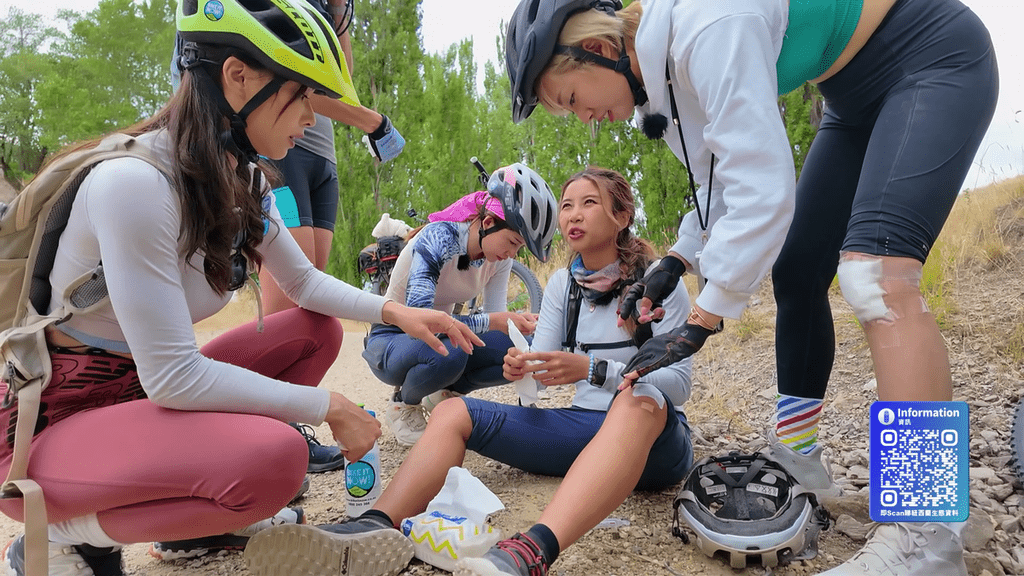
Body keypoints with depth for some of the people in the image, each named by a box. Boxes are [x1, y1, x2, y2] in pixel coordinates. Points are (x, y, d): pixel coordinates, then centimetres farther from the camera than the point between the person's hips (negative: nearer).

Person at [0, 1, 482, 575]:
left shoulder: (245, 183, 0)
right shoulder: (136, 182, -27)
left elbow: (304, 281, 12)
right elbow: (173, 376, -28)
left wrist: (395, 311, -5)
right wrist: (329, 407, -20)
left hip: (140, 391, 9)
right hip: (49, 420, -9)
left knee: (315, 330, 3)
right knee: (274, 456, -30)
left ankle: (208, 505, 9)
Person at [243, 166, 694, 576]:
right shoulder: (563, 284, 11)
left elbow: (678, 382, -11)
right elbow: (545, 367, 7)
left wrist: (593, 370, -26)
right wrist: (522, 368, -18)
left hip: (654, 440, -4)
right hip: (583, 425, 5)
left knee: (640, 399, -41)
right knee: (453, 412, -11)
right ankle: (373, 529, -36)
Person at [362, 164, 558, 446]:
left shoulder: (500, 258, -8)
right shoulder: (437, 239, -28)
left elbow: (496, 317, -9)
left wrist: (519, 324, -31)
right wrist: (491, 321, -43)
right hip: (391, 339, -5)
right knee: (448, 352, -39)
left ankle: (445, 393, 5)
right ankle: (403, 405, -7)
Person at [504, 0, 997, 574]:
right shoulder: (660, 63, -2)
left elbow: (764, 190, -35)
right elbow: (729, 177, 7)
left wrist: (701, 322, -28)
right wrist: (676, 262, -6)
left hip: (937, 58, -9)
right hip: (861, 96, 10)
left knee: (875, 272, -27)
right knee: (795, 274, 4)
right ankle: (797, 457, 18)